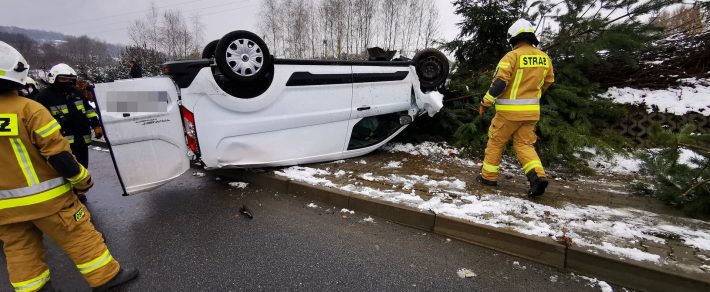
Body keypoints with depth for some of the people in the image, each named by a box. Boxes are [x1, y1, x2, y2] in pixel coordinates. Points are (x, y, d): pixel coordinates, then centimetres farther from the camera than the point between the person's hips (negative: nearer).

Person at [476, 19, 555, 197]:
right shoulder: (544, 58, 9)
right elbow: (548, 82, 20)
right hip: (532, 110, 6)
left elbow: (499, 83, -18)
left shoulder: (512, 56, -11)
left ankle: (488, 176, 16)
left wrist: (485, 103, -9)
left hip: (510, 110, -5)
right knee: (524, 144, 12)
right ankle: (538, 176, -5)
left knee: (496, 142, 8)